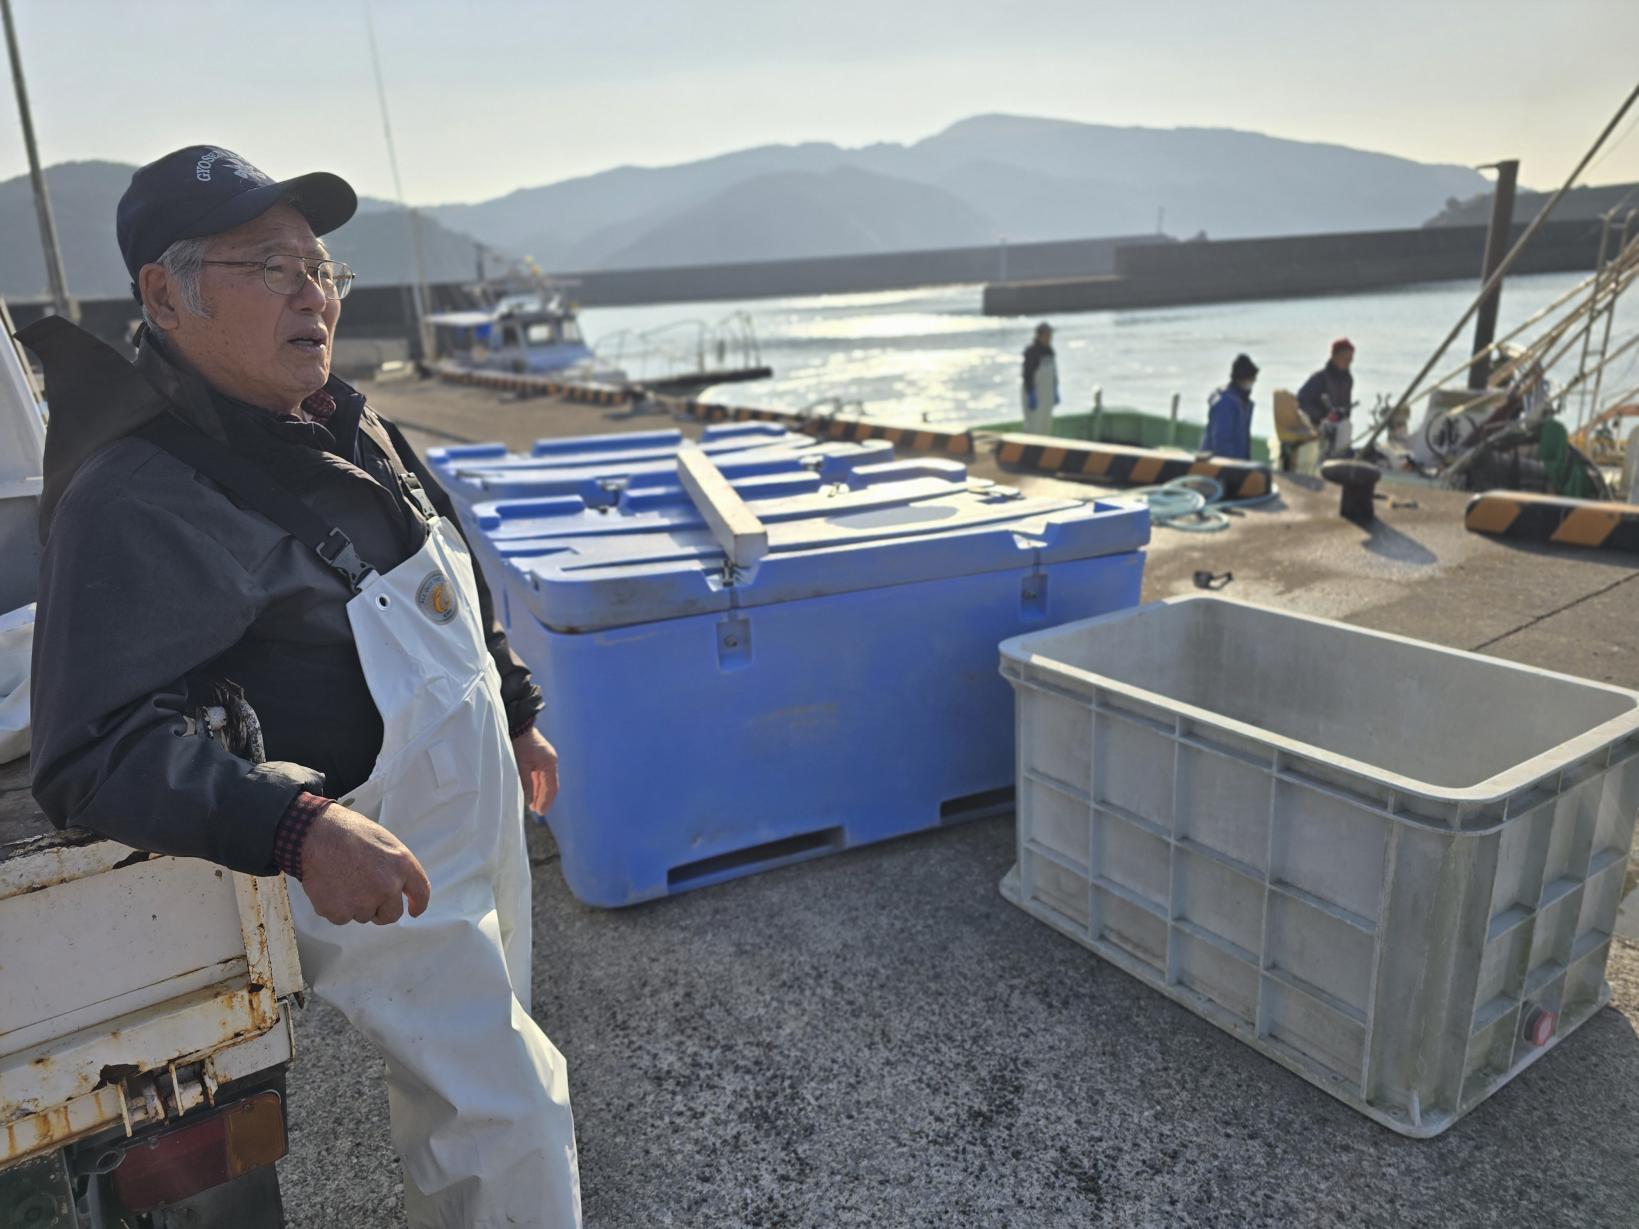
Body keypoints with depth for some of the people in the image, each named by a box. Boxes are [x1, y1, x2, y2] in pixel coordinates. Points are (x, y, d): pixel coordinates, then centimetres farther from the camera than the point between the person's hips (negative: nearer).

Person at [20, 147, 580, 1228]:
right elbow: (95, 751, -30)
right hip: (376, 874, -9)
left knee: (461, 1074, 26)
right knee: (510, 1117, 0)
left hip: (474, 821, 9)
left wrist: (514, 714, 19)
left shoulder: (343, 423, 4)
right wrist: (295, 827, -43)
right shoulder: (142, 498, -24)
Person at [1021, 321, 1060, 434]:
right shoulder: (1031, 351, -14)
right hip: (1035, 393, -8)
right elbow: (1027, 374, -18)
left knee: (1047, 425, 10)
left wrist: (1055, 392, 15)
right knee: (1034, 425, -11)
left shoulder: (1049, 350, 10)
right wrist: (1031, 395, -22)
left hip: (1048, 394, 8)